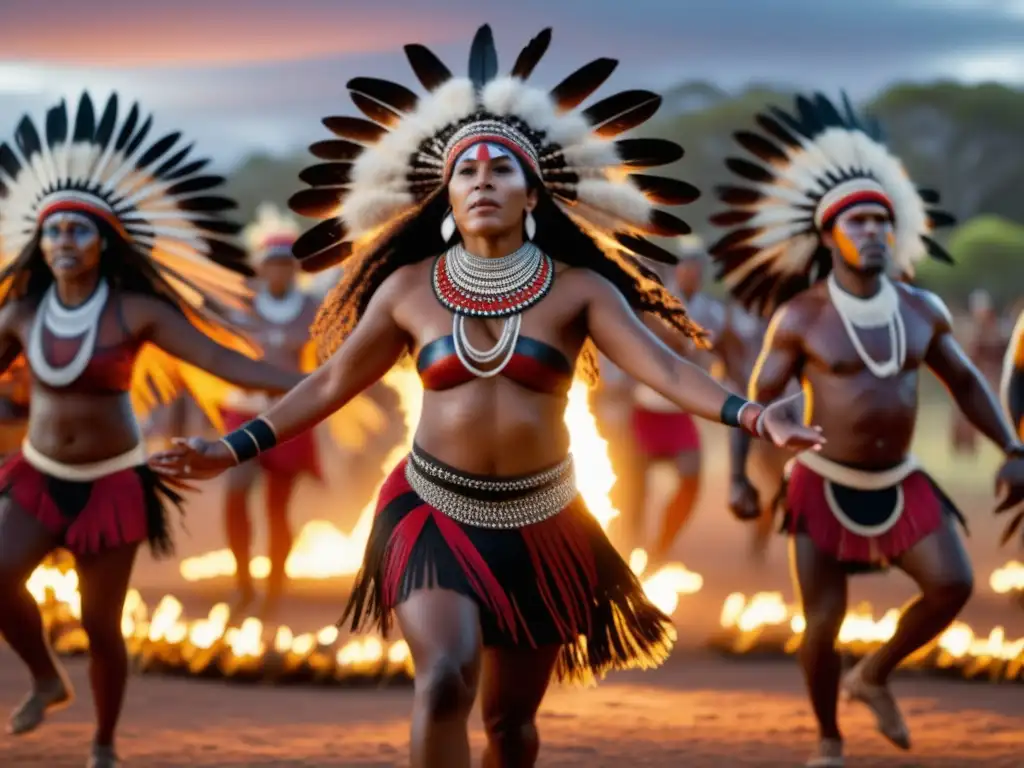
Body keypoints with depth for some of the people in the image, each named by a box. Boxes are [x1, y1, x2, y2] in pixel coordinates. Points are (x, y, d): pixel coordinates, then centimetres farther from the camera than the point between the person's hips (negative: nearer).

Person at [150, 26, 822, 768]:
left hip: (539, 523, 1)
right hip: (434, 514, -1)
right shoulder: (410, 289, -1)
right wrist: (237, 448, 4)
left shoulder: (577, 289, -4)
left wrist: (750, 415, -31)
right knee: (447, 678, -24)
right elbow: (331, 383, 8)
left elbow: (660, 365, -15)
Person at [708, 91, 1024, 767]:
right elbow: (757, 401, -5)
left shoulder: (921, 311, 1)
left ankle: (874, 677, 12)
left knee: (952, 584, -13)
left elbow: (965, 382, 13)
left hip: (900, 483, 3)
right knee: (823, 624, -2)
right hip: (825, 485, -3)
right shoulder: (800, 318, -10)